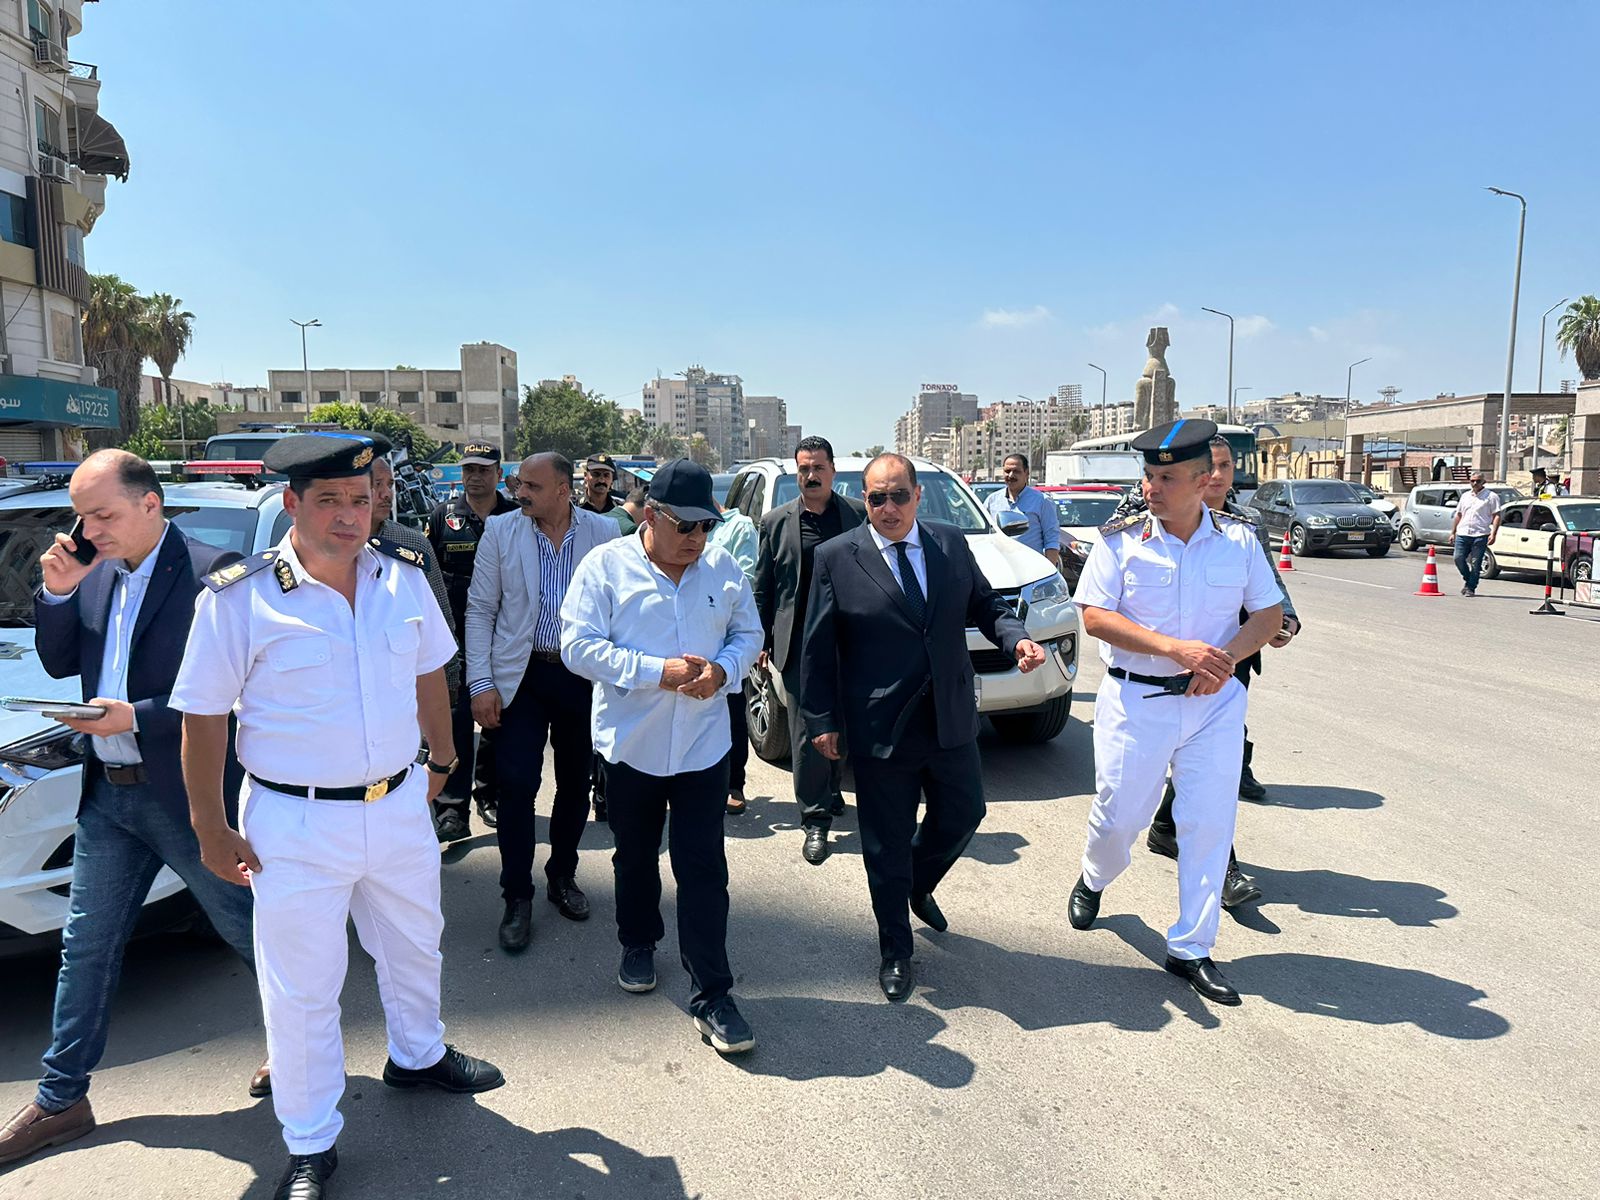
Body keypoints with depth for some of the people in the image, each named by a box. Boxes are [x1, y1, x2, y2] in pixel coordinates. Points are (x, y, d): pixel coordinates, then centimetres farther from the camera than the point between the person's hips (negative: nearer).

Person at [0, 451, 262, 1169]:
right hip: (107, 793, 7)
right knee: (85, 945, 16)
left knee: (250, 929, 9)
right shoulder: (95, 575, 6)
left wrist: (136, 719, -24)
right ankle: (60, 1101, 32)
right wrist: (58, 593, -6)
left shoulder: (211, 573, -17)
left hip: (184, 794, -7)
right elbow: (60, 665, 9)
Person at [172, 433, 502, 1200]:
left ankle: (417, 1056, 52)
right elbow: (203, 718, -9)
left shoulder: (404, 577, -3)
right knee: (301, 991, 10)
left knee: (414, 945, 24)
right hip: (296, 826, -4)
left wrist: (441, 759, 15)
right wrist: (211, 828, -6)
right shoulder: (237, 599, -16)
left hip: (401, 805, 4)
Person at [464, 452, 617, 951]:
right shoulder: (500, 530, -2)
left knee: (576, 783, 12)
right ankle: (517, 899, 11)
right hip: (521, 676, -1)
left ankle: (562, 877, 33)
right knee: (517, 785, -5)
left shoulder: (604, 532, -2)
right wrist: (481, 683, -5)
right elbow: (480, 609, 1)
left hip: (584, 676, 1)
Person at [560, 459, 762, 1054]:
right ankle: (638, 944, 45)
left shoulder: (723, 569, 2)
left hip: (704, 743, 1)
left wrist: (724, 668, -13)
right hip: (631, 742, 0)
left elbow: (748, 633, 9)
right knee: (636, 857, 19)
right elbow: (579, 646, -13)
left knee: (703, 869, -1)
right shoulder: (605, 566, -8)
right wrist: (658, 671, -22)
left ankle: (711, 996, 8)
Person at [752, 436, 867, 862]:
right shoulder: (776, 522, 5)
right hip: (799, 643, -1)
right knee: (807, 733, -2)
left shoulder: (859, 515, 4)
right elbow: (763, 588, 9)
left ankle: (831, 791, 34)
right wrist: (763, 640, 5)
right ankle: (816, 819, 6)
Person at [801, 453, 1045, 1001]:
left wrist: (1017, 638, -8)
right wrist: (822, 720, -6)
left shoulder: (952, 544, 3)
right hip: (879, 729, -3)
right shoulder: (835, 558, -7)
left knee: (963, 814, 16)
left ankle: (919, 885, 48)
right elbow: (817, 646, -4)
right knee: (888, 844, 8)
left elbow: (985, 604, 13)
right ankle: (895, 951, 29)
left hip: (951, 721, 4)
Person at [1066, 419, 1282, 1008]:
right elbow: (1095, 616, -12)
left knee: (1210, 825, 2)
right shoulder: (1120, 539, -6)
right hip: (1136, 699, -2)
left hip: (1214, 701, 2)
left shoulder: (1239, 539, 1)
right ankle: (1093, 880, 41)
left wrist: (1226, 658, -13)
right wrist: (1176, 648, -21)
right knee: (1119, 814, 6)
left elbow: (1270, 614, 6)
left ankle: (1190, 949, 18)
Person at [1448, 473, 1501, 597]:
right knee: (1458, 558, -4)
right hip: (1462, 534, 4)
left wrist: (1493, 534, -13)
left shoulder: (1491, 496, 3)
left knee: (1475, 563, -3)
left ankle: (1470, 588, 5)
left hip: (1480, 535, -4)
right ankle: (1467, 579, 20)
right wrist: (1452, 533, 18)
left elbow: (1496, 516, -2)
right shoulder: (1465, 496, 19)